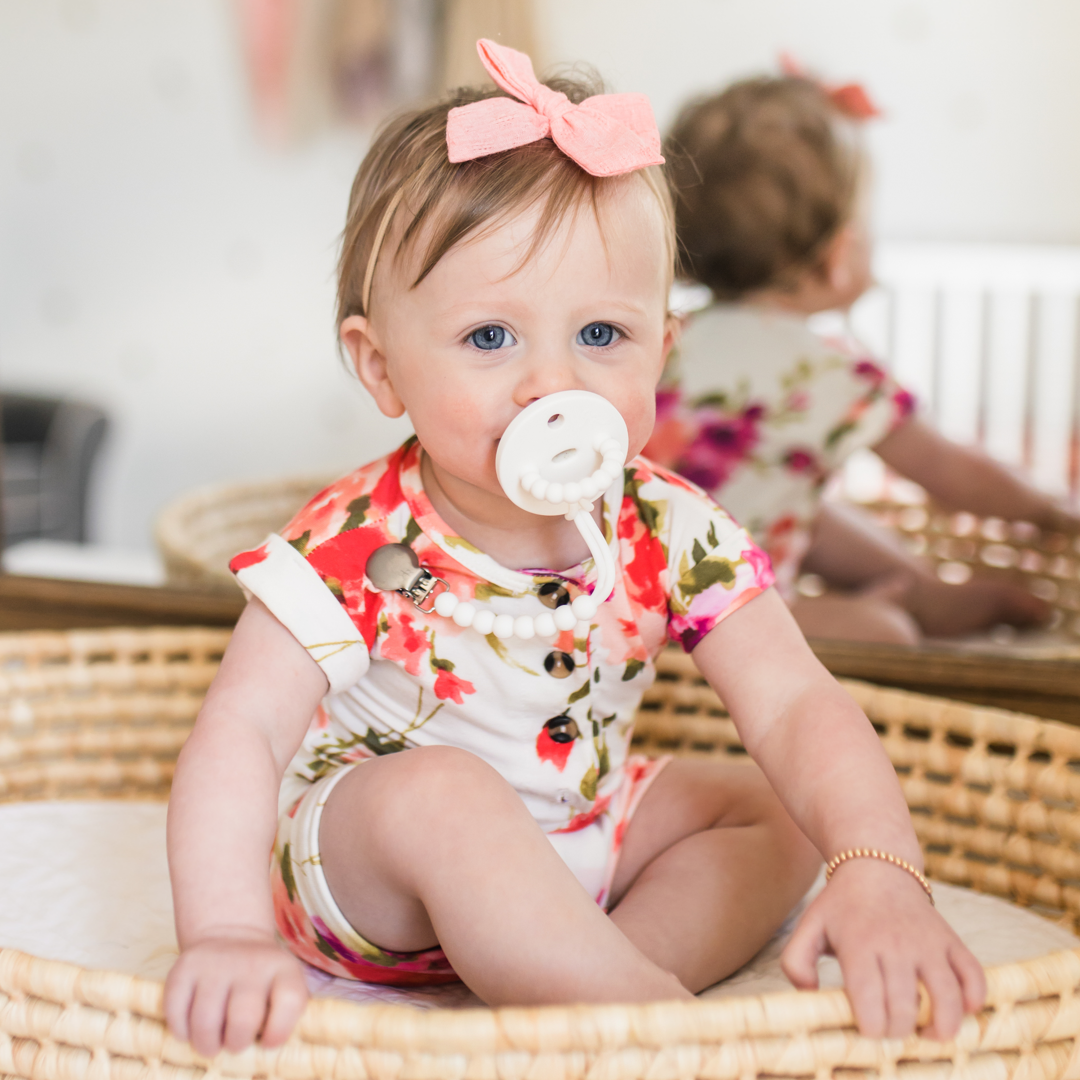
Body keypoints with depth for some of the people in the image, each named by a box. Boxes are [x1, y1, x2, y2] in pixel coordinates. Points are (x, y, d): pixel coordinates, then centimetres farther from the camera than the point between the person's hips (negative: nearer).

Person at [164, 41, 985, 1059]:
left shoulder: (670, 534, -17)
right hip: (360, 869, -5)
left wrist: (880, 873, -38)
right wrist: (227, 934, -46)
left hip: (571, 843, 6)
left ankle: (568, 992, -20)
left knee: (776, 812, -2)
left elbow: (796, 708, -21)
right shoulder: (357, 552, -26)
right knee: (440, 792, -35)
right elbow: (240, 734, -31)